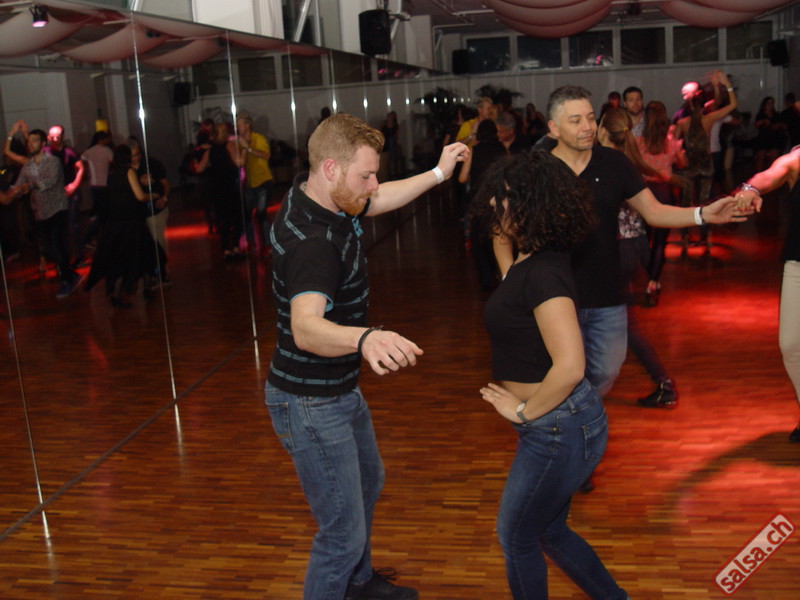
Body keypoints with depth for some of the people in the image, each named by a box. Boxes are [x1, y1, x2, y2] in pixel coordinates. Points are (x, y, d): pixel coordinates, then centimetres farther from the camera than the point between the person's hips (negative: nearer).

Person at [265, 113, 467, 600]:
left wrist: (438, 173, 17)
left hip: (340, 390, 11)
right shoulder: (311, 240, -32)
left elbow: (378, 202, 19)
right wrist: (364, 337, -68)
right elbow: (305, 328, -49)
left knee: (368, 482, 30)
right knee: (344, 533, -5)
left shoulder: (318, 198, -3)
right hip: (310, 404, -11)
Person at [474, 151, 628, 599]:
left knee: (517, 536, 12)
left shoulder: (544, 273, -25)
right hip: (556, 425, 9)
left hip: (559, 429, -9)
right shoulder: (532, 260, 4)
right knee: (550, 531, 24)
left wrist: (524, 411, -18)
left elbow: (569, 367, -32)